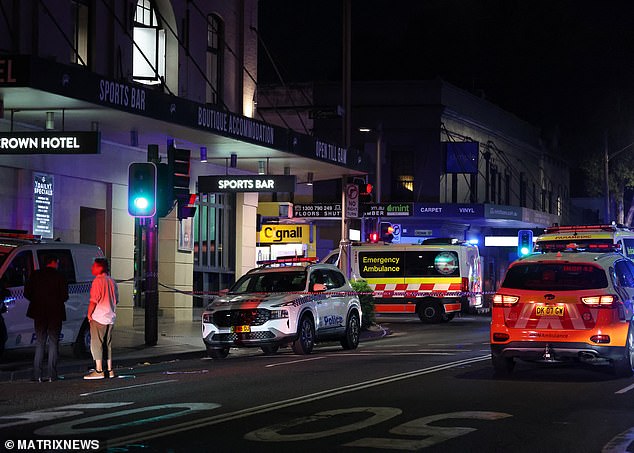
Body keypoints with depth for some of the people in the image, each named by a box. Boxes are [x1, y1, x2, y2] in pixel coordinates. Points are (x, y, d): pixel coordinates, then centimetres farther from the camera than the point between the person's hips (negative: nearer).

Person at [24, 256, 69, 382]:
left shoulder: (35, 275, 1)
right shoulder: (59, 277, -7)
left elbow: (27, 293, 0)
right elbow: (64, 296, -9)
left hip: (39, 314, 3)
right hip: (55, 314, -3)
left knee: (39, 343, 9)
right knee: (53, 343, 4)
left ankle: (37, 375, 2)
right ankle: (52, 375, -1)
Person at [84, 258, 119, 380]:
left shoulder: (98, 281, -13)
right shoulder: (111, 281, 11)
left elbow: (94, 300, -16)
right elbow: (116, 300, 18)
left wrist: (89, 314, -6)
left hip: (98, 317, -8)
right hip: (110, 317, 8)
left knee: (96, 343, -3)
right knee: (108, 344, 13)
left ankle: (99, 371, -5)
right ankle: (109, 370, 15)